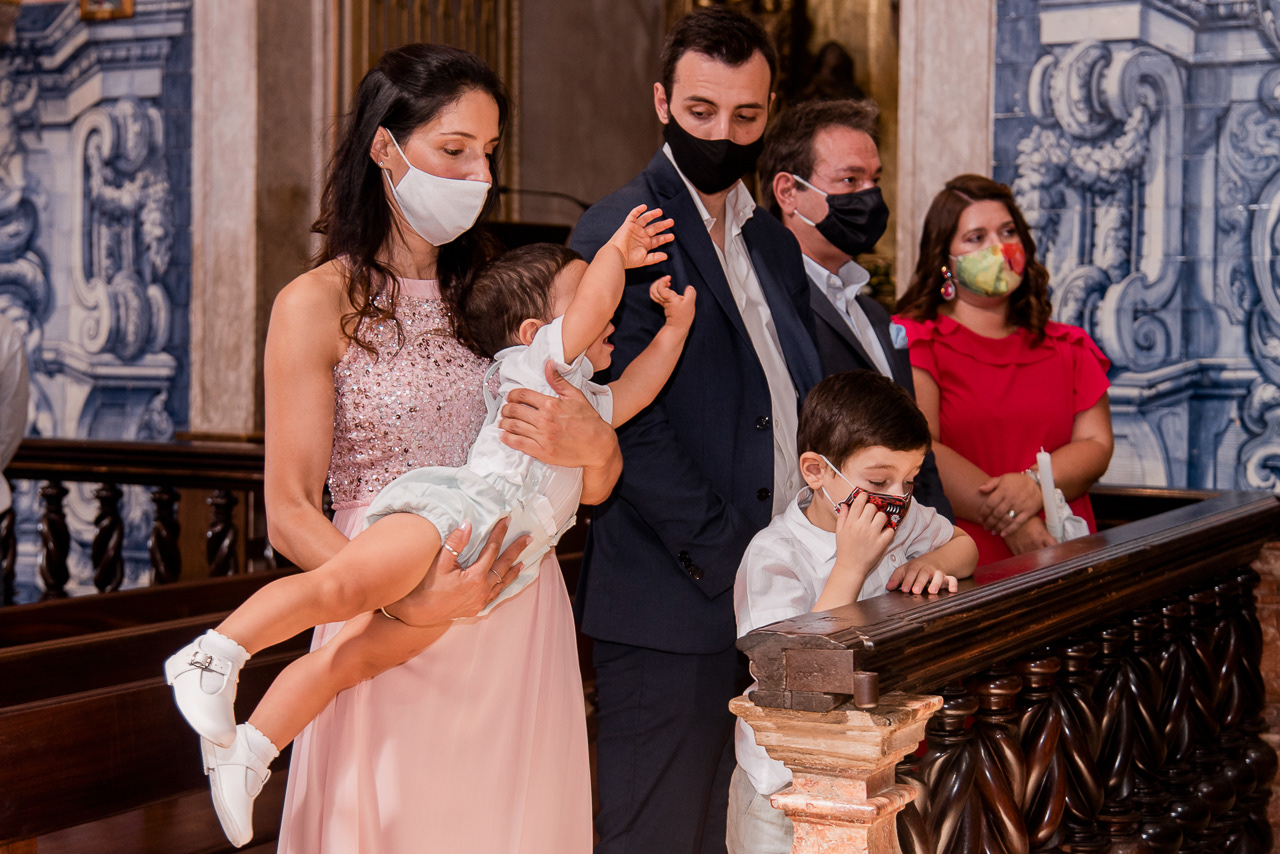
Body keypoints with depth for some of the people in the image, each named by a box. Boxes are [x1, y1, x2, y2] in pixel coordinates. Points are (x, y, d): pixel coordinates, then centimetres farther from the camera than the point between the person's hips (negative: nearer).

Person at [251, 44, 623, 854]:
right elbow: (289, 513, -8)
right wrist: (404, 598, -23)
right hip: (395, 635, -4)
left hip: (522, 629, 4)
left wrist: (592, 444, -15)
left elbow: (596, 486, 8)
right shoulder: (318, 304, -4)